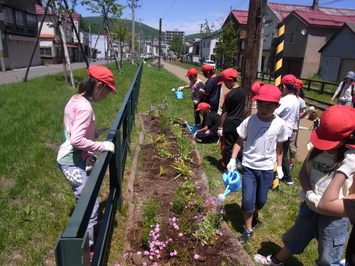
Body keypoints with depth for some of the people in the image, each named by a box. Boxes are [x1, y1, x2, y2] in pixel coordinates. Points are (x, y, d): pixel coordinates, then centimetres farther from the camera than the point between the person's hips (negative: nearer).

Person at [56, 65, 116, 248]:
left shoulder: (75, 99, 6)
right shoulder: (85, 107, -25)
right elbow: (77, 140, -31)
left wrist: (96, 132, 8)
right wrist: (103, 146, -23)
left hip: (70, 158, 11)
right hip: (72, 162, -11)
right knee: (91, 205, -3)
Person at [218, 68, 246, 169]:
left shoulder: (230, 94, -18)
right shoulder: (242, 91, 5)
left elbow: (224, 112, -15)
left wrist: (220, 127, -9)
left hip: (230, 124, -8)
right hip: (239, 123, 8)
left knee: (227, 146, 5)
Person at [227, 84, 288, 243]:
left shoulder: (280, 124, -9)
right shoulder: (249, 121, -13)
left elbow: (279, 147, 4)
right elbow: (239, 141, -3)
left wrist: (279, 166, 9)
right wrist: (233, 159, -12)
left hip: (267, 169, 1)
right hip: (249, 166, -1)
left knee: (261, 201, 14)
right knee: (247, 200, -2)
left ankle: (255, 214, 49)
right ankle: (248, 230, 22)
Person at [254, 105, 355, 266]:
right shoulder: (317, 149, -9)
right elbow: (303, 172, 0)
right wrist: (309, 194, -17)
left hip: (335, 216, -4)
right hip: (310, 206, 5)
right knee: (295, 238, 28)